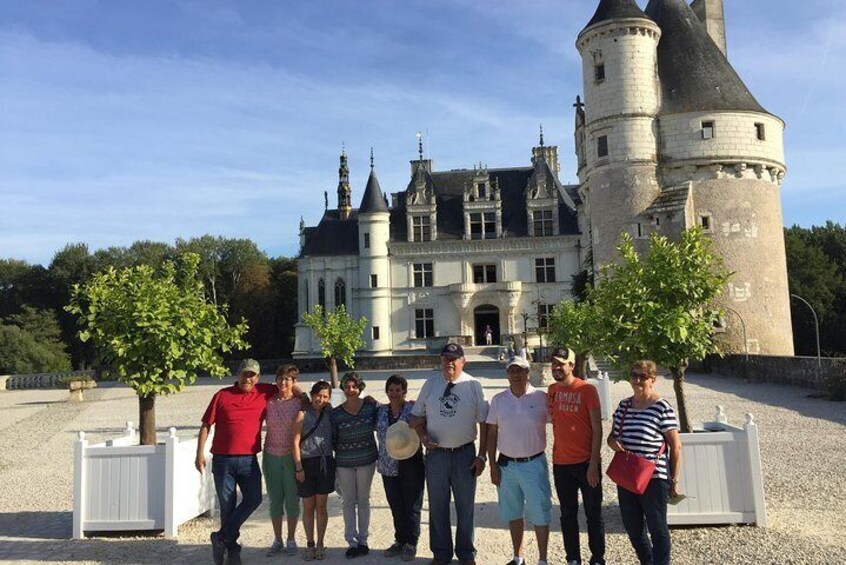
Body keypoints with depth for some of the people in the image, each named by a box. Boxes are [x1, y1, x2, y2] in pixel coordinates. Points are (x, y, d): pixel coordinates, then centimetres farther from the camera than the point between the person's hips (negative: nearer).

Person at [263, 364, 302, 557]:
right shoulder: (269, 402, 1)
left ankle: (291, 540, 21)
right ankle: (277, 540, 22)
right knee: (275, 500, 9)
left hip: (292, 456, -2)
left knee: (292, 500, 6)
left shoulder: (300, 403, -5)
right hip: (271, 456, 2)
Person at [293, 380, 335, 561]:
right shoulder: (303, 414, -4)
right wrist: (298, 467, -8)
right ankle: (310, 544, 20)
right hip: (307, 463, -2)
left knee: (321, 506, 7)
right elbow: (295, 442, -5)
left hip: (325, 463, 2)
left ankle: (320, 544, 18)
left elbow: (335, 438, 11)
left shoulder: (329, 414, 5)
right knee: (308, 507, 7)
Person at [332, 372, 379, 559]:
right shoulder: (336, 413, -3)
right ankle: (352, 542, 16)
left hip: (367, 460, 0)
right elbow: (333, 440, 3)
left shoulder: (371, 406, -4)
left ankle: (363, 540, 22)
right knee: (348, 502, 7)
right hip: (344, 463, 0)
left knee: (363, 500, 10)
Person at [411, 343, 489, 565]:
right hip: (436, 454, 2)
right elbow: (417, 417, 9)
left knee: (465, 507, 12)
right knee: (437, 507, 13)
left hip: (465, 454, -2)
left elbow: (484, 423, -3)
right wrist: (423, 436, -9)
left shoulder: (473, 386, -5)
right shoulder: (430, 385, 1)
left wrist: (482, 456, -5)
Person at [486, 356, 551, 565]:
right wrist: (493, 466, 1)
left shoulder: (542, 398, -7)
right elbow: (492, 434, 5)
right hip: (506, 465, 3)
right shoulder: (498, 400, 1)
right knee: (513, 513, 15)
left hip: (534, 463, -3)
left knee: (540, 514, 4)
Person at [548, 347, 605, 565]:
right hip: (561, 463, 4)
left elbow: (597, 428, -10)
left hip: (586, 462, -4)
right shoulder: (552, 390, 5)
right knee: (568, 514, 13)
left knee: (593, 514, 7)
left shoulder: (587, 390, -10)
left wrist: (594, 463, -14)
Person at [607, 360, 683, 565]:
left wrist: (674, 480, -7)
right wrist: (613, 442, -7)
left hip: (653, 479, -6)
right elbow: (612, 435, 17)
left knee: (657, 528, 6)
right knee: (632, 527, 17)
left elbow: (676, 447, -8)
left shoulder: (662, 408, -11)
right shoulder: (623, 405, 8)